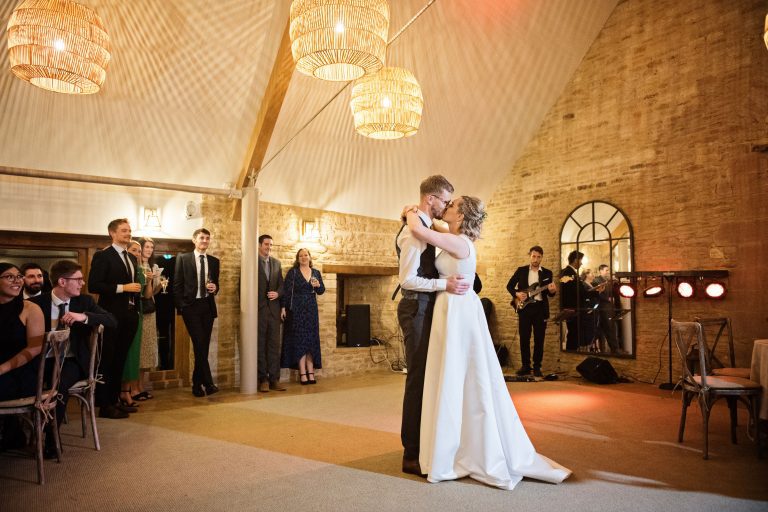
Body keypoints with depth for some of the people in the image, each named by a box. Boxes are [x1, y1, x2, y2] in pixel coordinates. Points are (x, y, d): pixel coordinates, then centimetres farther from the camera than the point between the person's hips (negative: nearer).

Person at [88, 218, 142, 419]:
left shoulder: (132, 258, 16)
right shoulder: (102, 256, -6)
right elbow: (93, 285, -15)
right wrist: (122, 287, -18)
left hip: (130, 315, 7)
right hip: (112, 316, -7)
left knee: (120, 360, 12)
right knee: (107, 360, -1)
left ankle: (115, 400, 21)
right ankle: (104, 406, 6)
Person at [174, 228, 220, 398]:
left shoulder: (214, 261, 12)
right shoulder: (183, 258, 3)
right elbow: (177, 284, 1)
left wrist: (214, 288, -5)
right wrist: (180, 306, -5)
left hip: (208, 306, 4)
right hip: (191, 306, -4)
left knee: (204, 346, 6)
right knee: (199, 344, -13)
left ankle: (197, 384, 17)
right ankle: (208, 383, -11)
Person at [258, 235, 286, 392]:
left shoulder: (276, 263, 14)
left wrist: (278, 293, -5)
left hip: (274, 308, 4)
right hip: (258, 308, -4)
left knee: (274, 344, 4)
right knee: (260, 345, 2)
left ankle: (274, 379, 9)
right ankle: (263, 380, 8)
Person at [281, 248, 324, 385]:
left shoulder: (316, 272, 9)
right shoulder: (292, 272, -2)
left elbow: (321, 291, 11)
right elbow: (286, 290, -7)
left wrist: (318, 285, -11)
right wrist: (283, 307, -15)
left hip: (311, 310, 4)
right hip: (296, 310, -4)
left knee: (311, 341, 4)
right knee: (299, 340, -3)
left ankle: (311, 373, 8)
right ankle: (302, 374, -2)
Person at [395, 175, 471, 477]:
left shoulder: (425, 228, 17)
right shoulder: (413, 230, -14)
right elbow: (406, 279, -20)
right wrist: (445, 284, -22)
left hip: (426, 308, 10)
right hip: (417, 308, -10)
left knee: (427, 376, 13)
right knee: (418, 377, -5)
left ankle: (421, 445, 25)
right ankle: (411, 455, 6)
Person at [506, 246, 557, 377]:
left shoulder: (547, 273, 8)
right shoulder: (521, 270, 6)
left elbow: (550, 294, 6)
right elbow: (509, 285, 9)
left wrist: (553, 291, -16)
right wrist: (516, 294, -9)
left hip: (540, 308, 0)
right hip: (524, 307, 0)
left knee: (539, 339, 1)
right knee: (524, 338, 1)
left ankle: (537, 367, 10)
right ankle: (525, 365, 11)